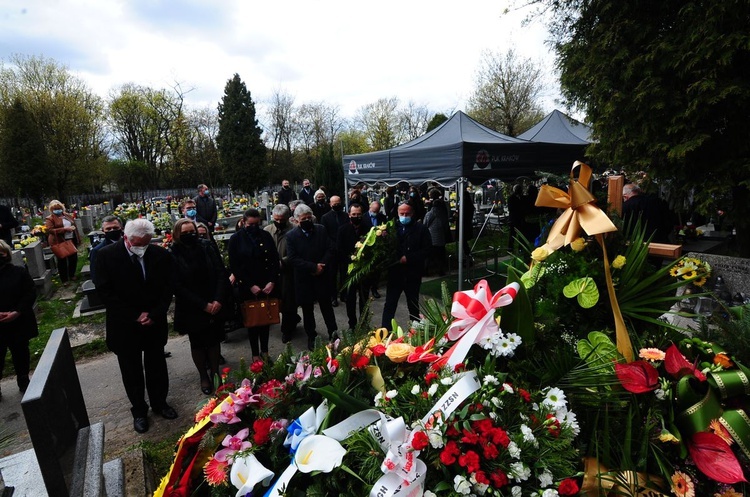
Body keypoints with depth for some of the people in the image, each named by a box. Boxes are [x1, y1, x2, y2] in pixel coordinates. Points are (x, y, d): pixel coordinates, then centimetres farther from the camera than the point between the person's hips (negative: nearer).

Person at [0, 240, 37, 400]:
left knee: (21, 353, 15)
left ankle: (23, 381, 32)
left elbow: (31, 294, -6)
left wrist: (17, 312, -17)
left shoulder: (19, 272, -5)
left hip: (19, 324, 0)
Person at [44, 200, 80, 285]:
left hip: (71, 240, 5)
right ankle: (64, 279, 12)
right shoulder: (49, 219, -5)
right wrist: (65, 229, -24)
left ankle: (72, 275, 31)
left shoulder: (67, 215, 11)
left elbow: (74, 225, 17)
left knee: (73, 258, 12)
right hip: (59, 243, -5)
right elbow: (50, 230, -18)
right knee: (62, 261, 3)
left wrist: (78, 239, 13)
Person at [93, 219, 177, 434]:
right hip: (125, 326, -1)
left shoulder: (161, 255, -8)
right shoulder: (106, 255, -12)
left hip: (154, 323, 2)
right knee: (132, 372, 13)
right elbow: (105, 292, -12)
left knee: (157, 367, 16)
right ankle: (139, 410, 31)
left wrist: (154, 314, -14)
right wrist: (135, 316, -15)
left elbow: (167, 289, -2)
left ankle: (160, 403, 36)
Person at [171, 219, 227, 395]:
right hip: (192, 310, -2)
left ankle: (215, 372, 29)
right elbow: (178, 286, -10)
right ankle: (204, 377, 27)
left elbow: (221, 273, -2)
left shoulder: (206, 247, -2)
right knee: (197, 343, 12)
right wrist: (203, 305, -14)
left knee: (214, 339, 11)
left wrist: (219, 299, -13)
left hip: (215, 305, 2)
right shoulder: (173, 255, -9)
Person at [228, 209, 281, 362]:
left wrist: (272, 282, -9)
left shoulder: (266, 236, 4)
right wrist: (250, 286, -11)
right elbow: (234, 267, -5)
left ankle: (265, 351, 25)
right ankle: (255, 354, 21)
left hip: (268, 286, 2)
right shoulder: (236, 239, -2)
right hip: (248, 288, -2)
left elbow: (275, 260, 3)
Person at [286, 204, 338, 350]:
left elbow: (330, 249, -2)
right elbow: (292, 258, -14)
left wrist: (322, 266, -15)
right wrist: (313, 267, -19)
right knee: (307, 309, 11)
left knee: (326, 306, 10)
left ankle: (333, 333, 24)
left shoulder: (321, 230, 0)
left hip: (322, 276, 1)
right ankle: (311, 337, 27)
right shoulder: (291, 236, -6)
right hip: (303, 279, -1)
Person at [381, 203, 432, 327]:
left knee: (413, 305, 15)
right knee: (389, 304, 1)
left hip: (413, 274, 0)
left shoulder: (420, 228, -1)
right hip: (394, 273, 0)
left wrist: (408, 258, -15)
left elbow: (427, 250, -7)